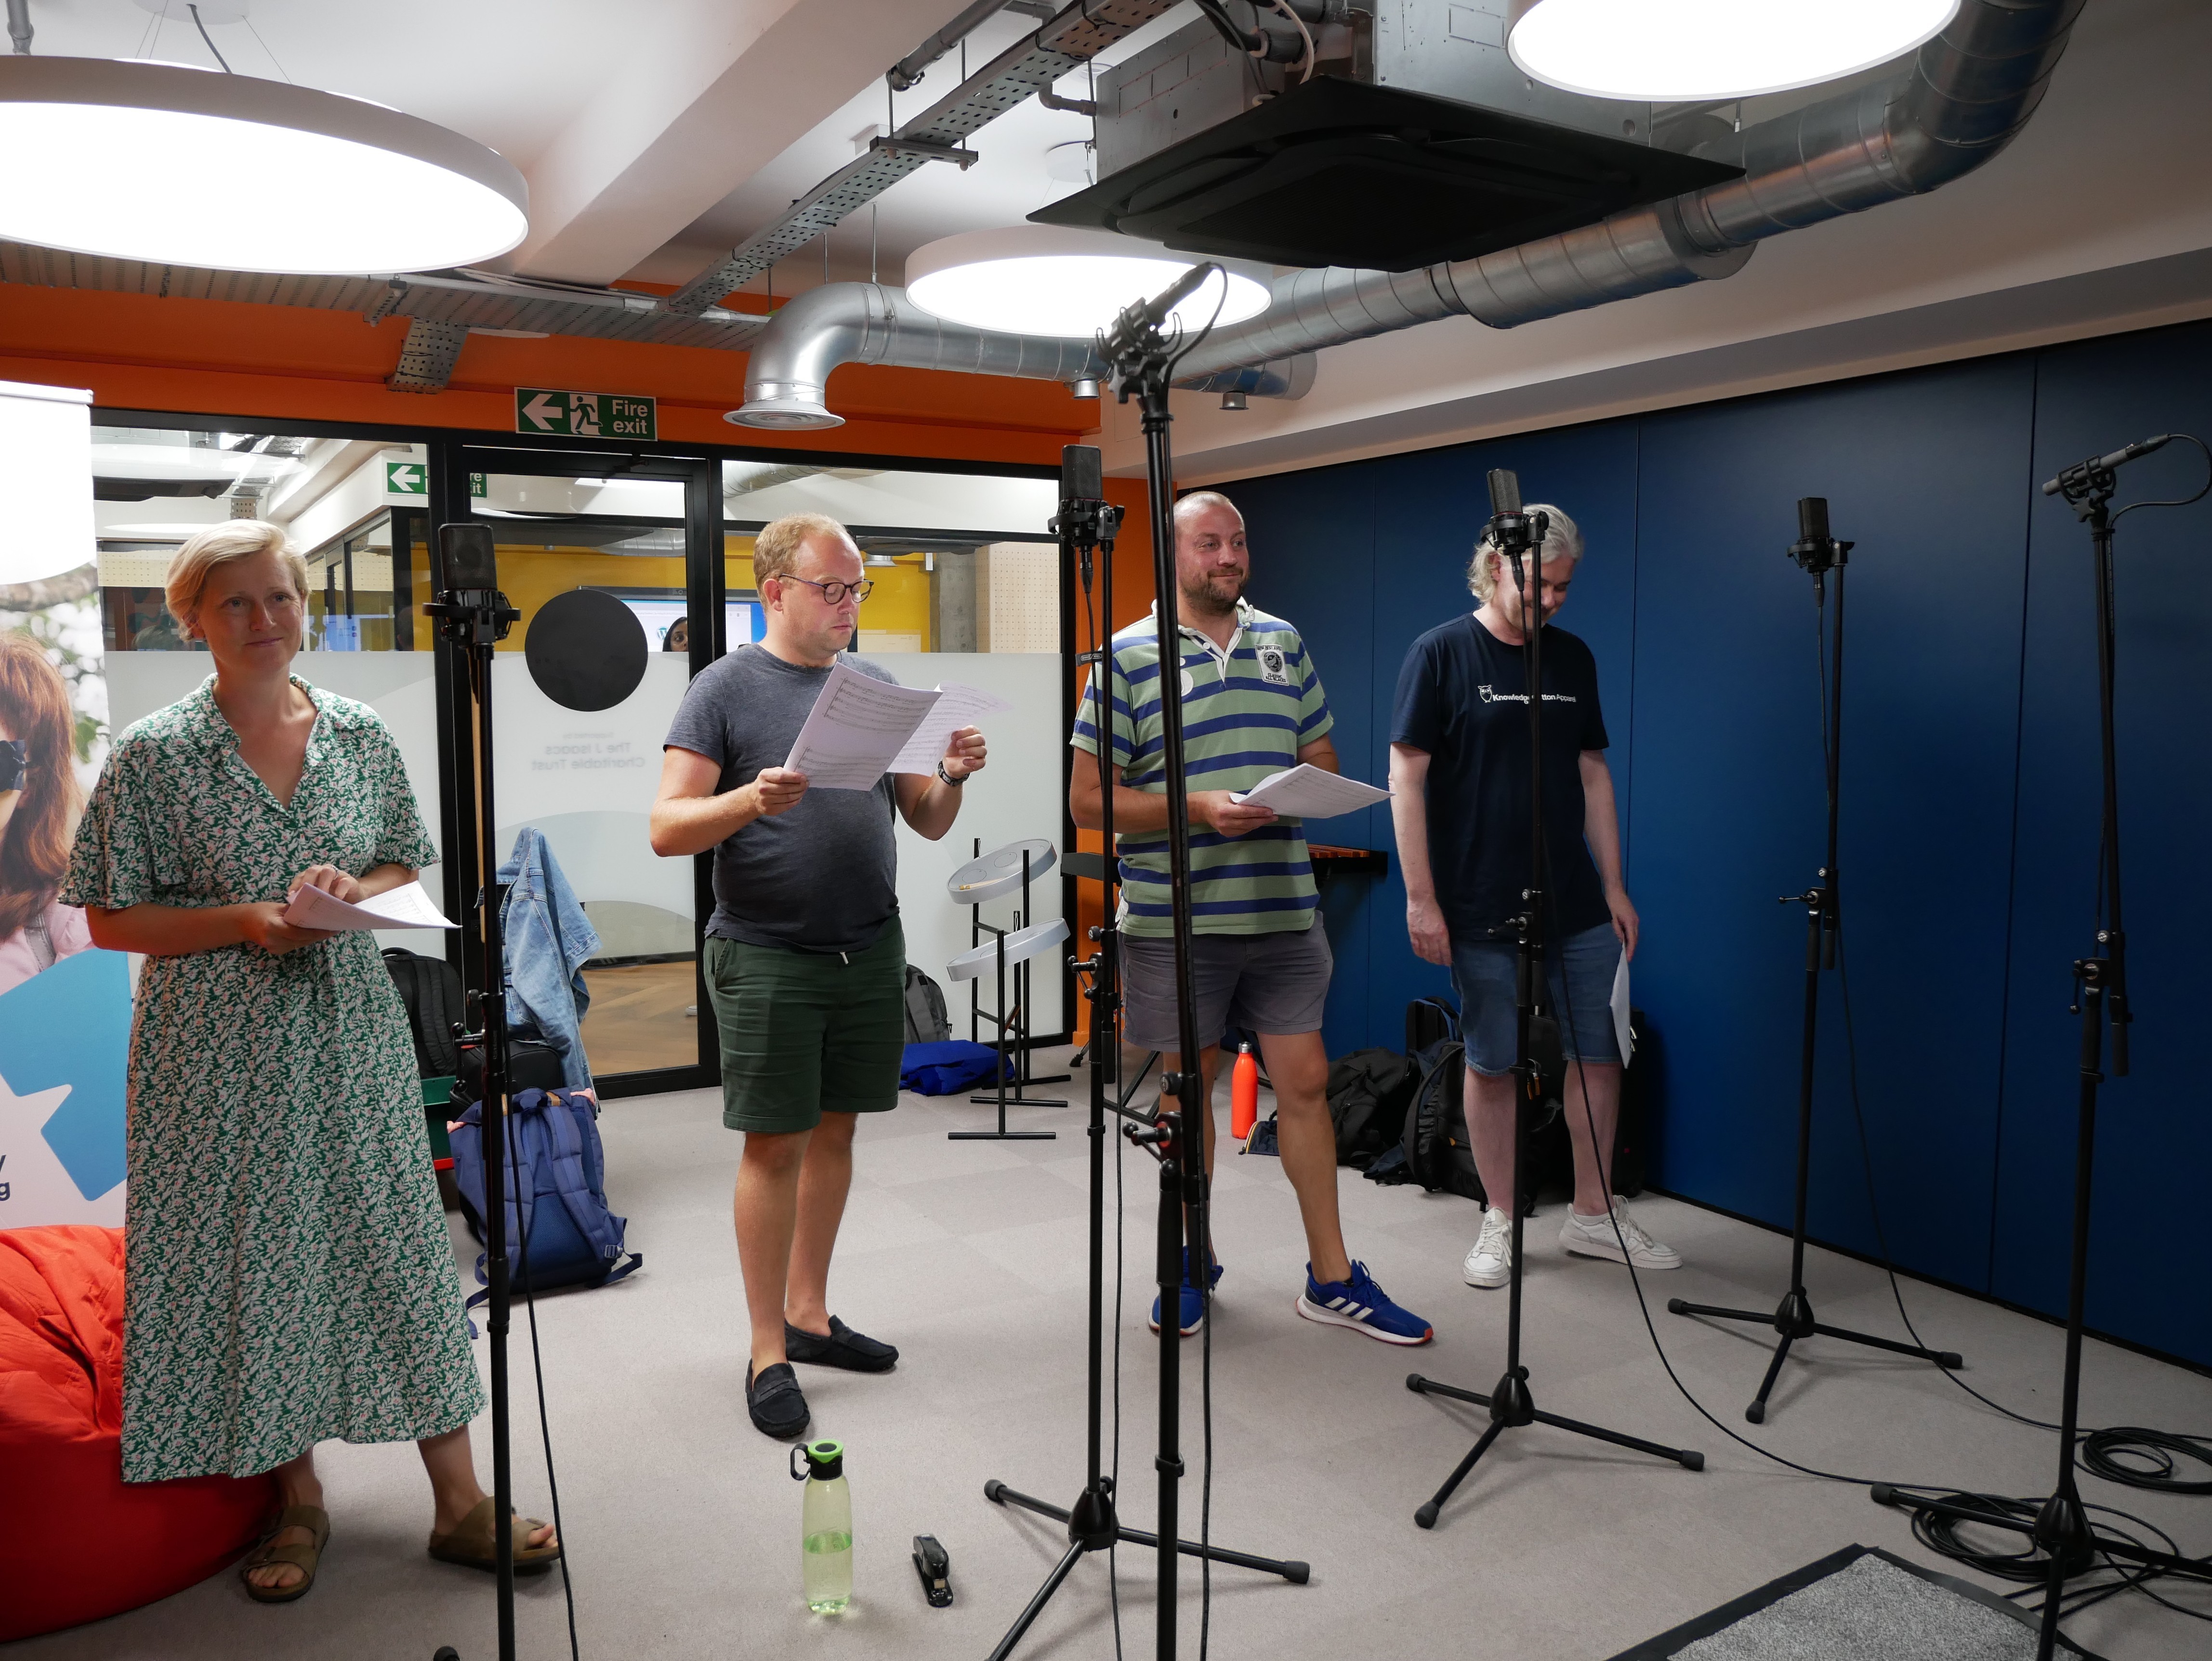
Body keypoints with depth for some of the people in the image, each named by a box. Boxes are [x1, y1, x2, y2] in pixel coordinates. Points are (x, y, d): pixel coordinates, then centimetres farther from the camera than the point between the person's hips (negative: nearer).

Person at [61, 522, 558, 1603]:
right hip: (223, 1053, -2)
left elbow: (408, 871, 12)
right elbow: (112, 919, -3)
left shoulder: (362, 735, 5)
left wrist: (356, 892, -9)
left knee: (399, 1245, 5)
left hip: (352, 1033, 2)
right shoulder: (154, 755, -4)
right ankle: (297, 1501, 27)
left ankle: (458, 1501, 15)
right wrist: (244, 919, -17)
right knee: (255, 1261, 7)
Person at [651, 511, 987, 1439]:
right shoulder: (727, 687, -4)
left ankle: (809, 1313, 27)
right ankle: (768, 1353, 12)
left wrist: (953, 779, -9)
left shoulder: (875, 685, 11)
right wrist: (753, 799, -27)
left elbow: (927, 824, 12)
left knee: (834, 1131, 12)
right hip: (768, 955, -5)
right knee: (775, 1144, 0)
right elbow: (667, 830, -10)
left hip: (870, 948, 5)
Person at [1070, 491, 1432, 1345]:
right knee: (1190, 1084, 10)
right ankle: (1192, 1262, 28)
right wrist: (1197, 808, -18)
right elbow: (1087, 800, -6)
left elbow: (1322, 760, 16)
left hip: (1283, 908, 3)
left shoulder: (1283, 642, 11)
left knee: (1305, 1079, 6)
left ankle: (1332, 1279, 18)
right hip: (1177, 916, -3)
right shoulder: (1129, 657, -2)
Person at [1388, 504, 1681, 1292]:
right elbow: (1406, 777, -9)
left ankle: (1593, 1214, 25)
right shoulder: (1442, 653, -6)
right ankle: (1500, 1221, 21)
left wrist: (1614, 885, 9)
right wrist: (1420, 897, -13)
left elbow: (1592, 773, 13)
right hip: (1482, 910, -5)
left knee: (1598, 1053, 9)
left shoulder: (1573, 657, 10)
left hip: (1576, 905, 5)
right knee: (1491, 1064, 6)